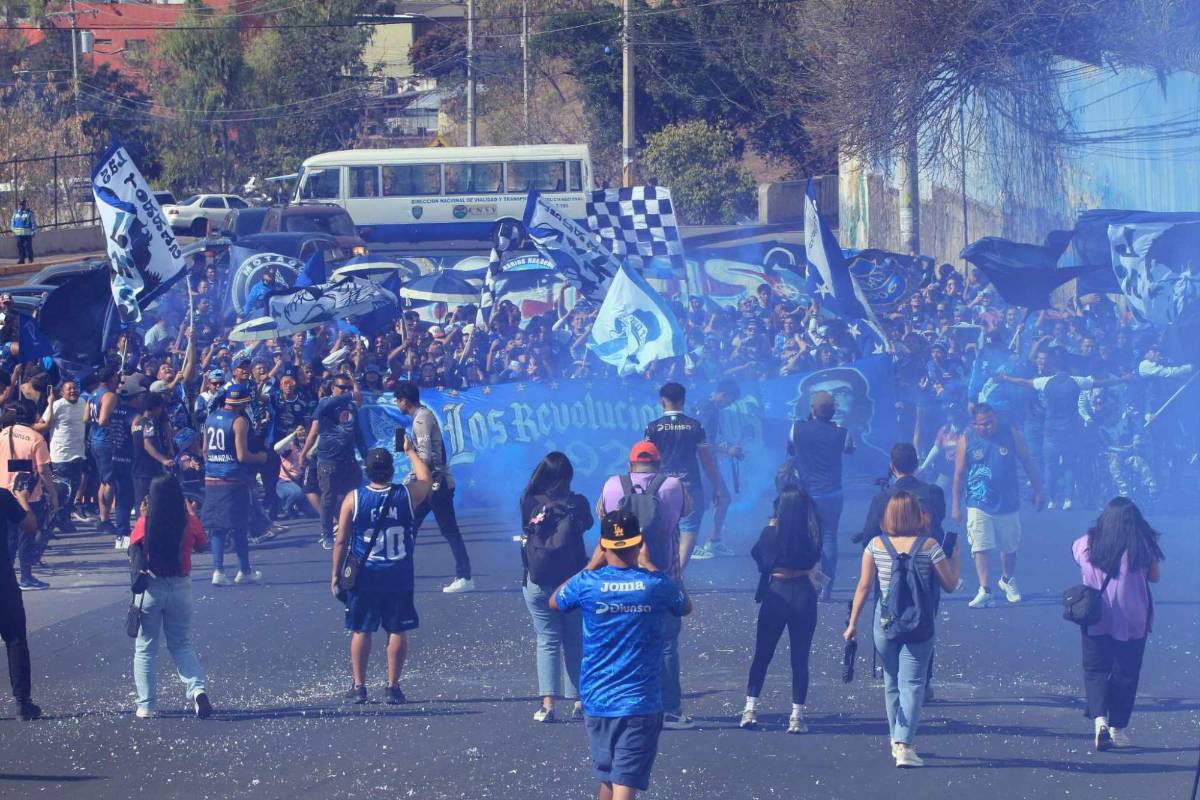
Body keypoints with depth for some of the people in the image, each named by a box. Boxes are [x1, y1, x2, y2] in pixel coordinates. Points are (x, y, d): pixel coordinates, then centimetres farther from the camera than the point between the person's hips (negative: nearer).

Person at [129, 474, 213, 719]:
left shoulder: (145, 523, -11)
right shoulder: (190, 522, -6)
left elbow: (133, 547, 5)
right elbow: (200, 546, 11)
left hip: (150, 588, -2)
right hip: (181, 587, 2)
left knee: (145, 649, 11)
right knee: (182, 645, 16)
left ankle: (146, 705, 8)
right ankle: (197, 688, -8)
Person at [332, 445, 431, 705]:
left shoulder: (353, 499, -7)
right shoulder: (407, 494, -5)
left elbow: (341, 541, -4)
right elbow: (426, 479, 18)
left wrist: (336, 574, 6)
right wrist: (410, 451, 29)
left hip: (364, 577, 0)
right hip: (399, 576, 0)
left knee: (361, 631, 9)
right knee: (397, 631, 7)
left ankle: (359, 686, 11)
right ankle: (393, 686, 8)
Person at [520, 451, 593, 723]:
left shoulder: (530, 504, -8)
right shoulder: (577, 504, -7)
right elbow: (588, 523, 11)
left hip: (538, 583, 0)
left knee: (547, 640, 4)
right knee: (575, 641, 12)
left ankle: (548, 703, -6)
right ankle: (579, 701, 13)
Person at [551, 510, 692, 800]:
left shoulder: (588, 583, -6)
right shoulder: (656, 585, -7)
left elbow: (554, 602, 16)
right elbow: (686, 607, 17)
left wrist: (592, 565, 17)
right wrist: (648, 566, 21)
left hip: (597, 702, 2)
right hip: (641, 704, -2)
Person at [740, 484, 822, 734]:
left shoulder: (772, 533, -10)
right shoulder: (813, 534, -7)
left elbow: (758, 555, 5)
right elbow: (815, 559, 6)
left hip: (776, 593, -1)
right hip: (804, 593, 1)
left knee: (762, 654, 12)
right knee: (800, 657, 6)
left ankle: (750, 709, 7)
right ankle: (797, 715, 2)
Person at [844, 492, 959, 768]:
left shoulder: (875, 546, -1)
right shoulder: (929, 546, -7)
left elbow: (864, 586, 0)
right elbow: (950, 584, 0)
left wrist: (853, 622, 6)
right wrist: (955, 557, 16)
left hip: (885, 621, 2)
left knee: (891, 683, 17)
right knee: (912, 683, -3)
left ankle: (896, 740, 28)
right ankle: (904, 743, -15)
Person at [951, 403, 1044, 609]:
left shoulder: (1010, 434, -2)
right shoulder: (966, 441, -5)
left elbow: (1027, 463, 5)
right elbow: (959, 474, -2)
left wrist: (1037, 491, 5)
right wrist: (955, 506, -4)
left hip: (1008, 504, 2)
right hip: (979, 505, -2)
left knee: (1009, 547, 16)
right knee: (981, 547, -13)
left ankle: (1008, 580, 41)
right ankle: (984, 592, -17)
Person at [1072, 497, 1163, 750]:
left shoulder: (1087, 544, -4)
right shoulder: (1144, 546, -8)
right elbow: (1155, 576, 1)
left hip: (1096, 618, 1)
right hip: (1133, 620, -1)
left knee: (1095, 670, 9)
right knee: (1126, 673, 10)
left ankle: (1099, 718, -14)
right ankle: (1118, 729, 13)